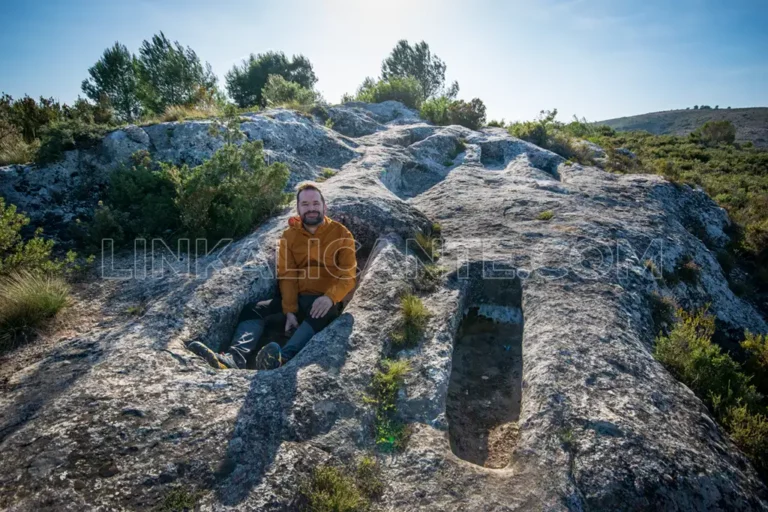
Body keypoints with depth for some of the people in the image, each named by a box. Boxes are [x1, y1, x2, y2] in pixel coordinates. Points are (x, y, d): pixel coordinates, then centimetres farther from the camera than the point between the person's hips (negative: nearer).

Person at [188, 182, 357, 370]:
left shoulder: (341, 233, 2)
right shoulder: (289, 236, 10)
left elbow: (348, 275, -5)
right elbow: (287, 275, 1)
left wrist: (329, 297, -25)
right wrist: (290, 310, -14)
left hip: (324, 301, -4)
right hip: (296, 299, 4)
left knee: (322, 313, -38)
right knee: (253, 310, -17)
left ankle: (284, 357, -56)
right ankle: (236, 357, -40)